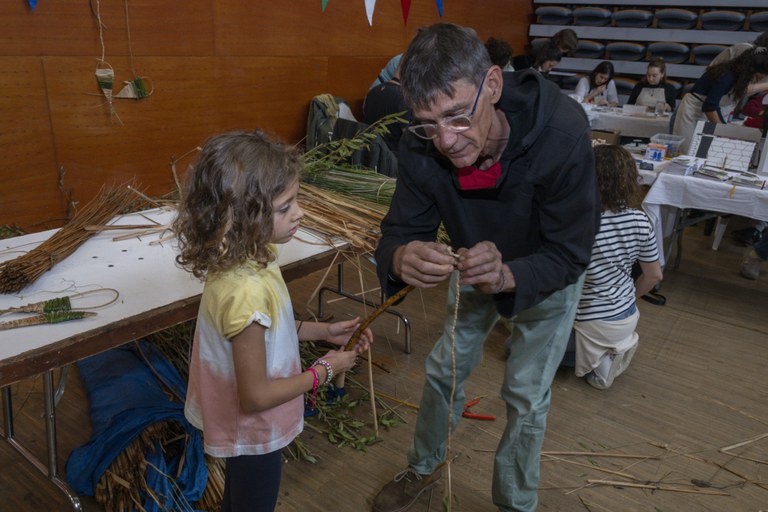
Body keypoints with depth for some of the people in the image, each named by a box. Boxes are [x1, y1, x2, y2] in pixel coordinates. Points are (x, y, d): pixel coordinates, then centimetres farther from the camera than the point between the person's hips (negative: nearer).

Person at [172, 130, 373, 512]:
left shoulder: (243, 258, -13)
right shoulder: (246, 291, -38)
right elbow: (256, 396, -29)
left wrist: (324, 331, -2)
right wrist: (324, 371, -17)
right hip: (253, 432, -7)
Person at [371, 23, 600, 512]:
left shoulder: (562, 132, -38)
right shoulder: (422, 145, -28)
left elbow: (568, 256, -32)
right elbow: (400, 230, -24)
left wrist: (505, 276, -53)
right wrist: (401, 258, -49)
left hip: (550, 270, -3)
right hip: (479, 262, 3)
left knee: (527, 394, 3)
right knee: (444, 369, 12)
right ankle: (424, 467, 41)